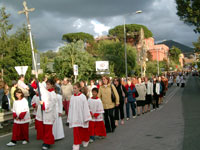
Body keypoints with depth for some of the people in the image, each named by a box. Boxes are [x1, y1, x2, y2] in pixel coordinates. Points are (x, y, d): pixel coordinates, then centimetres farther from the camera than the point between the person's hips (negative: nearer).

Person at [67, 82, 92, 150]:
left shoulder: (83, 97, -11)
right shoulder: (72, 97, 1)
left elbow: (86, 107, -10)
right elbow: (70, 108, 7)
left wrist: (86, 118, -11)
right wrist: (70, 118, 9)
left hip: (82, 118, -2)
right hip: (75, 118, 2)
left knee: (83, 131, 14)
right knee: (76, 132, -1)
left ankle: (85, 141, 38)